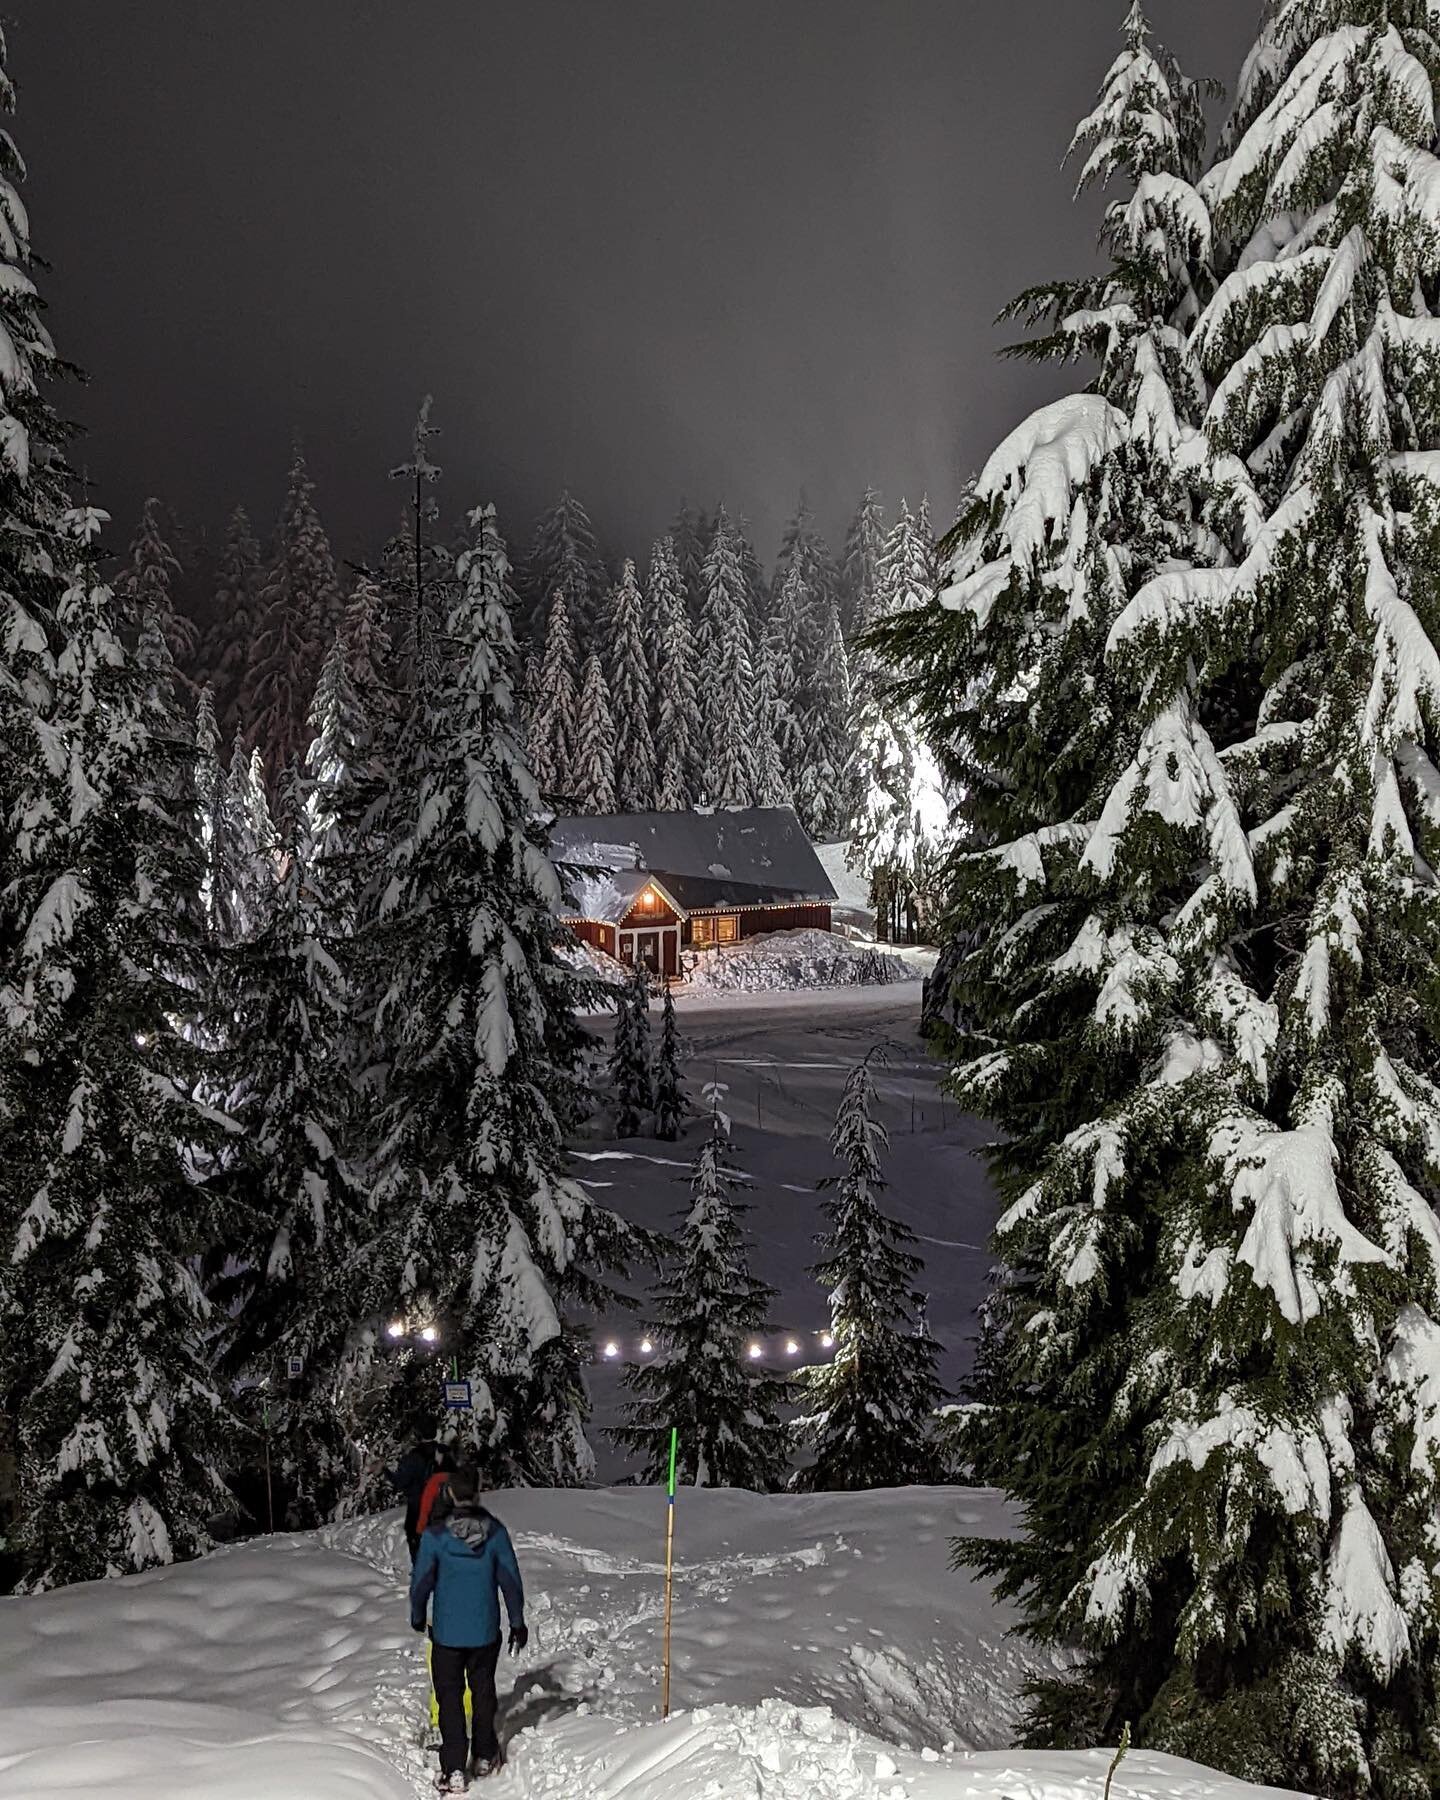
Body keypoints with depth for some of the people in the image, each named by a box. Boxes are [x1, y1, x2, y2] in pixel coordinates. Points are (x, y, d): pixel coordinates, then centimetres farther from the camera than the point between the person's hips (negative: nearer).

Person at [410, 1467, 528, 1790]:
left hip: (446, 1633, -2)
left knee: (450, 1699, 9)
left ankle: (454, 1772, 7)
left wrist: (417, 1617, 12)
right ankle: (485, 1758, 32)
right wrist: (518, 1623, 9)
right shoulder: (495, 1531, -10)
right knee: (483, 1693, 20)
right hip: (486, 1631, 2)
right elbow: (511, 1580, -4)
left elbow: (421, 1580, -7)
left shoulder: (435, 1535, -16)